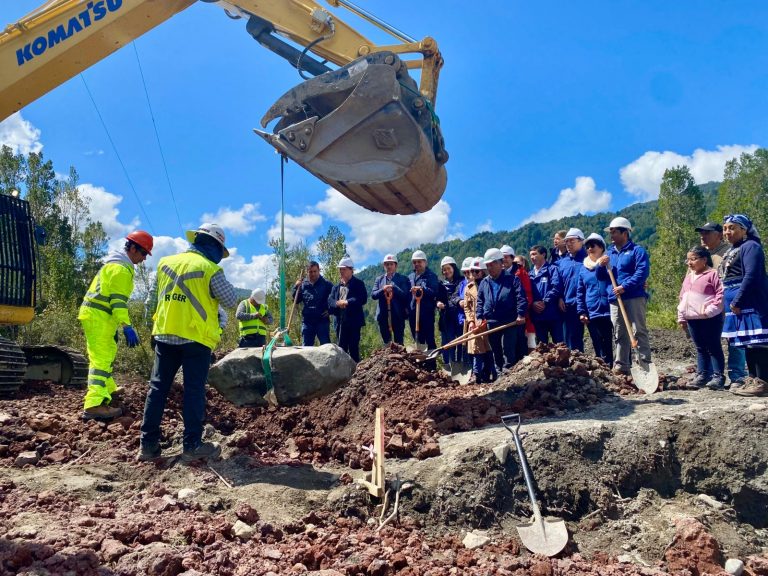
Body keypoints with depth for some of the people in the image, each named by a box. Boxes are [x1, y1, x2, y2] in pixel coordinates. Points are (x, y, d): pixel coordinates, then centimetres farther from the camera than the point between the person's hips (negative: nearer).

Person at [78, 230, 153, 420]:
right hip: (99, 318, -11)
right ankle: (94, 404, -23)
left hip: (94, 314, 11)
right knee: (101, 359, -16)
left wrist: (119, 324, 29)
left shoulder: (115, 264, 20)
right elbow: (118, 300, -23)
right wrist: (127, 326, -27)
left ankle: (108, 389, 41)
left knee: (106, 354, 24)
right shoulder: (121, 268, -14)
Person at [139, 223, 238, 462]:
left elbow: (152, 299, 17)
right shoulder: (210, 269, -8)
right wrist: (222, 283, 14)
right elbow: (231, 300, -3)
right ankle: (192, 446, 3)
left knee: (158, 387, 9)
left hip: (165, 335, 5)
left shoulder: (165, 263, 9)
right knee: (194, 390, 0)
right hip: (196, 337, -5)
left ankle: (148, 444, 12)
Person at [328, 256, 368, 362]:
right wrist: (338, 303, -15)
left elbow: (363, 299, -13)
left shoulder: (358, 283, 0)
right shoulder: (336, 286, 16)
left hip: (354, 320, -5)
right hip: (340, 321, 5)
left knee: (353, 348, -1)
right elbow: (330, 300, 6)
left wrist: (347, 302, -18)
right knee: (341, 348, 9)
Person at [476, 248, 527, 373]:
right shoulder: (484, 283, 12)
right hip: (491, 323, 5)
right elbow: (480, 302, 13)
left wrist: (521, 314, -19)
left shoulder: (512, 279, -1)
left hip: (509, 322, -5)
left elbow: (521, 298, -8)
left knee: (508, 350, -7)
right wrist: (480, 317, 0)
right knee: (496, 352, 12)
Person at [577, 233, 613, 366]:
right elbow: (580, 292, 16)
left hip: (609, 311, -4)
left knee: (609, 344, -2)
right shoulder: (583, 268, 15)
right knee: (599, 346, 7)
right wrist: (581, 312, 7)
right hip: (592, 314, 4)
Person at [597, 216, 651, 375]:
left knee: (639, 331, -7)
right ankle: (621, 365, 12)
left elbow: (642, 272, -14)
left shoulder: (637, 251, 0)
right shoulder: (609, 253, 19)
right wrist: (601, 265, -1)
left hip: (634, 297, -6)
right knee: (619, 334, 8)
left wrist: (624, 286, -21)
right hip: (615, 299, 6)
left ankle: (645, 364, -5)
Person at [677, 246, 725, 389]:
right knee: (700, 349, 12)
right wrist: (681, 317, 15)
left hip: (710, 319, -7)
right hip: (692, 319, 7)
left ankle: (718, 376, 5)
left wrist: (710, 309, -20)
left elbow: (721, 294, -15)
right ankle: (702, 375, 17)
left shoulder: (712, 274, -8)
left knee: (713, 348, 0)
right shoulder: (688, 278, 15)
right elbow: (682, 298, 18)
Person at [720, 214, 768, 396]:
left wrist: (737, 301, -21)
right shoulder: (732, 250, 19)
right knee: (747, 343, 13)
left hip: (751, 304, -10)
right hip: (737, 304, 10)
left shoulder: (750, 247, -11)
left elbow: (751, 276, -20)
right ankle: (753, 378, 20)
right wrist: (732, 302, 16)